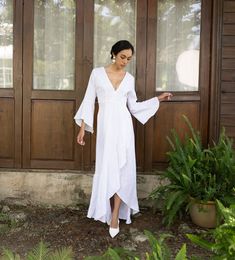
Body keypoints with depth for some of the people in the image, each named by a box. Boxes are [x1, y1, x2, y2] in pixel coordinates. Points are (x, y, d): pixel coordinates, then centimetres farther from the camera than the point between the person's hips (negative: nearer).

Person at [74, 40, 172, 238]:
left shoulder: (130, 78, 8)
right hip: (105, 126, -1)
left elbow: (133, 107, 12)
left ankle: (115, 216, 2)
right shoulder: (97, 73, 2)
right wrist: (82, 127, 0)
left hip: (123, 126, 2)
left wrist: (158, 99, 9)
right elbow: (89, 101, 3)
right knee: (107, 169, 2)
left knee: (123, 169, -4)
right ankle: (110, 212, 18)